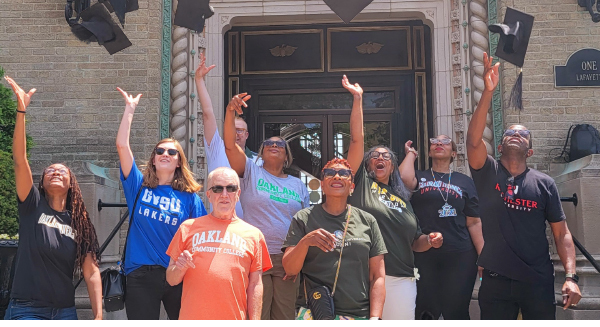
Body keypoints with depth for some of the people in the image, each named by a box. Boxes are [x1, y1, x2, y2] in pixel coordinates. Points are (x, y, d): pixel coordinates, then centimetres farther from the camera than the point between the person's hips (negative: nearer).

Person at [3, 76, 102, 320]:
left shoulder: (79, 222, 5)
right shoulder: (33, 205, 0)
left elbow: (91, 273, 0)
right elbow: (20, 160, -13)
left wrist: (98, 315, -9)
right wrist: (21, 110, -21)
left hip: (65, 312, 3)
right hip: (26, 310, -3)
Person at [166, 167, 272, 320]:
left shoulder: (253, 234, 6)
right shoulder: (188, 228, 6)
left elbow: (255, 284, 5)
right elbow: (171, 279, 9)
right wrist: (180, 268, -12)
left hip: (235, 319, 0)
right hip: (191, 319, 0)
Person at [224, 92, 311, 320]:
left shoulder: (298, 186, 13)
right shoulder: (251, 172, 6)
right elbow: (230, 145, -10)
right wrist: (230, 113, -23)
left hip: (287, 261, 3)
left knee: (285, 318, 10)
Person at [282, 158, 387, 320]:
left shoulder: (367, 221, 5)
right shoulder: (304, 218, 2)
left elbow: (378, 276, 4)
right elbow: (289, 269, -4)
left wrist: (375, 318, -5)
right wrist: (305, 241, -21)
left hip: (360, 315, 1)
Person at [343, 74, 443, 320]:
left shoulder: (403, 198, 17)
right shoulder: (362, 182, 6)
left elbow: (415, 242, 22)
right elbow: (356, 139, -3)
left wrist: (430, 241, 1)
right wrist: (358, 99, -6)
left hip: (401, 279, 4)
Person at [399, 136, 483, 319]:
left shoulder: (464, 181, 9)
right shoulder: (420, 177, 8)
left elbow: (473, 222, 6)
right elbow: (404, 178, -17)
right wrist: (411, 153, 1)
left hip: (460, 256, 1)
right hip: (424, 255, 0)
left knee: (456, 312, 8)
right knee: (425, 312, 8)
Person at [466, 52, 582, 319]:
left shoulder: (544, 183, 2)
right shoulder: (487, 172, -1)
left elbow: (561, 233, 1)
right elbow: (473, 140, -19)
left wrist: (571, 277, -9)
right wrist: (488, 92, -26)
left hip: (538, 280, 1)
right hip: (495, 280, 0)